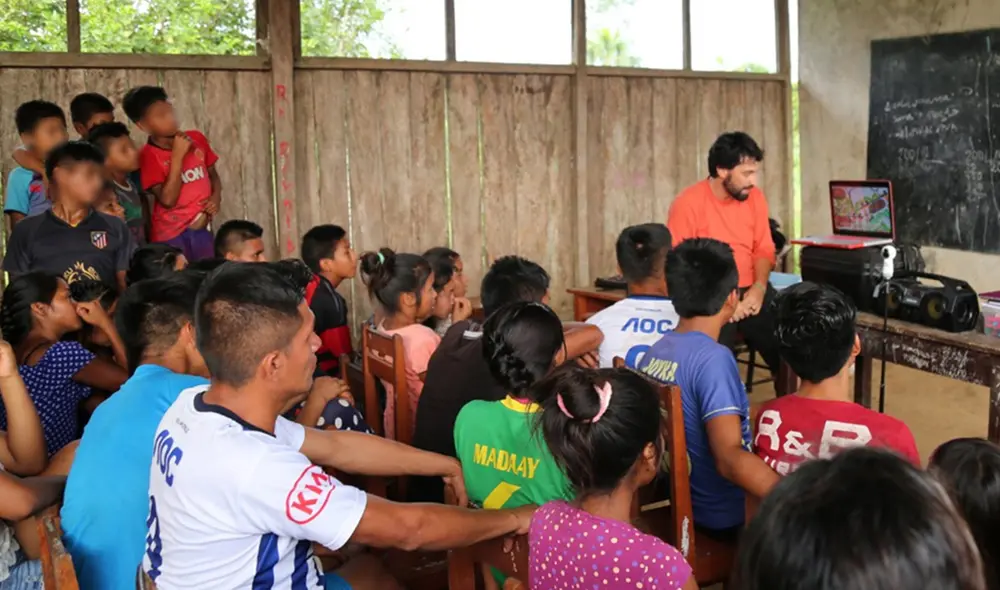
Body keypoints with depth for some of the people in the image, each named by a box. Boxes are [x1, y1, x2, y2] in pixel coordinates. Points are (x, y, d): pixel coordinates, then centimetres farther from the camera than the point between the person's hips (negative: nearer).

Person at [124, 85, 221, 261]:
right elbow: (167, 200, -18)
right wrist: (177, 156, -19)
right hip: (170, 235, -4)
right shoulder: (149, 155, -11)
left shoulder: (197, 138, 2)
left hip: (202, 230, 4)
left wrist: (216, 197, -6)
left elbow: (213, 175, 15)